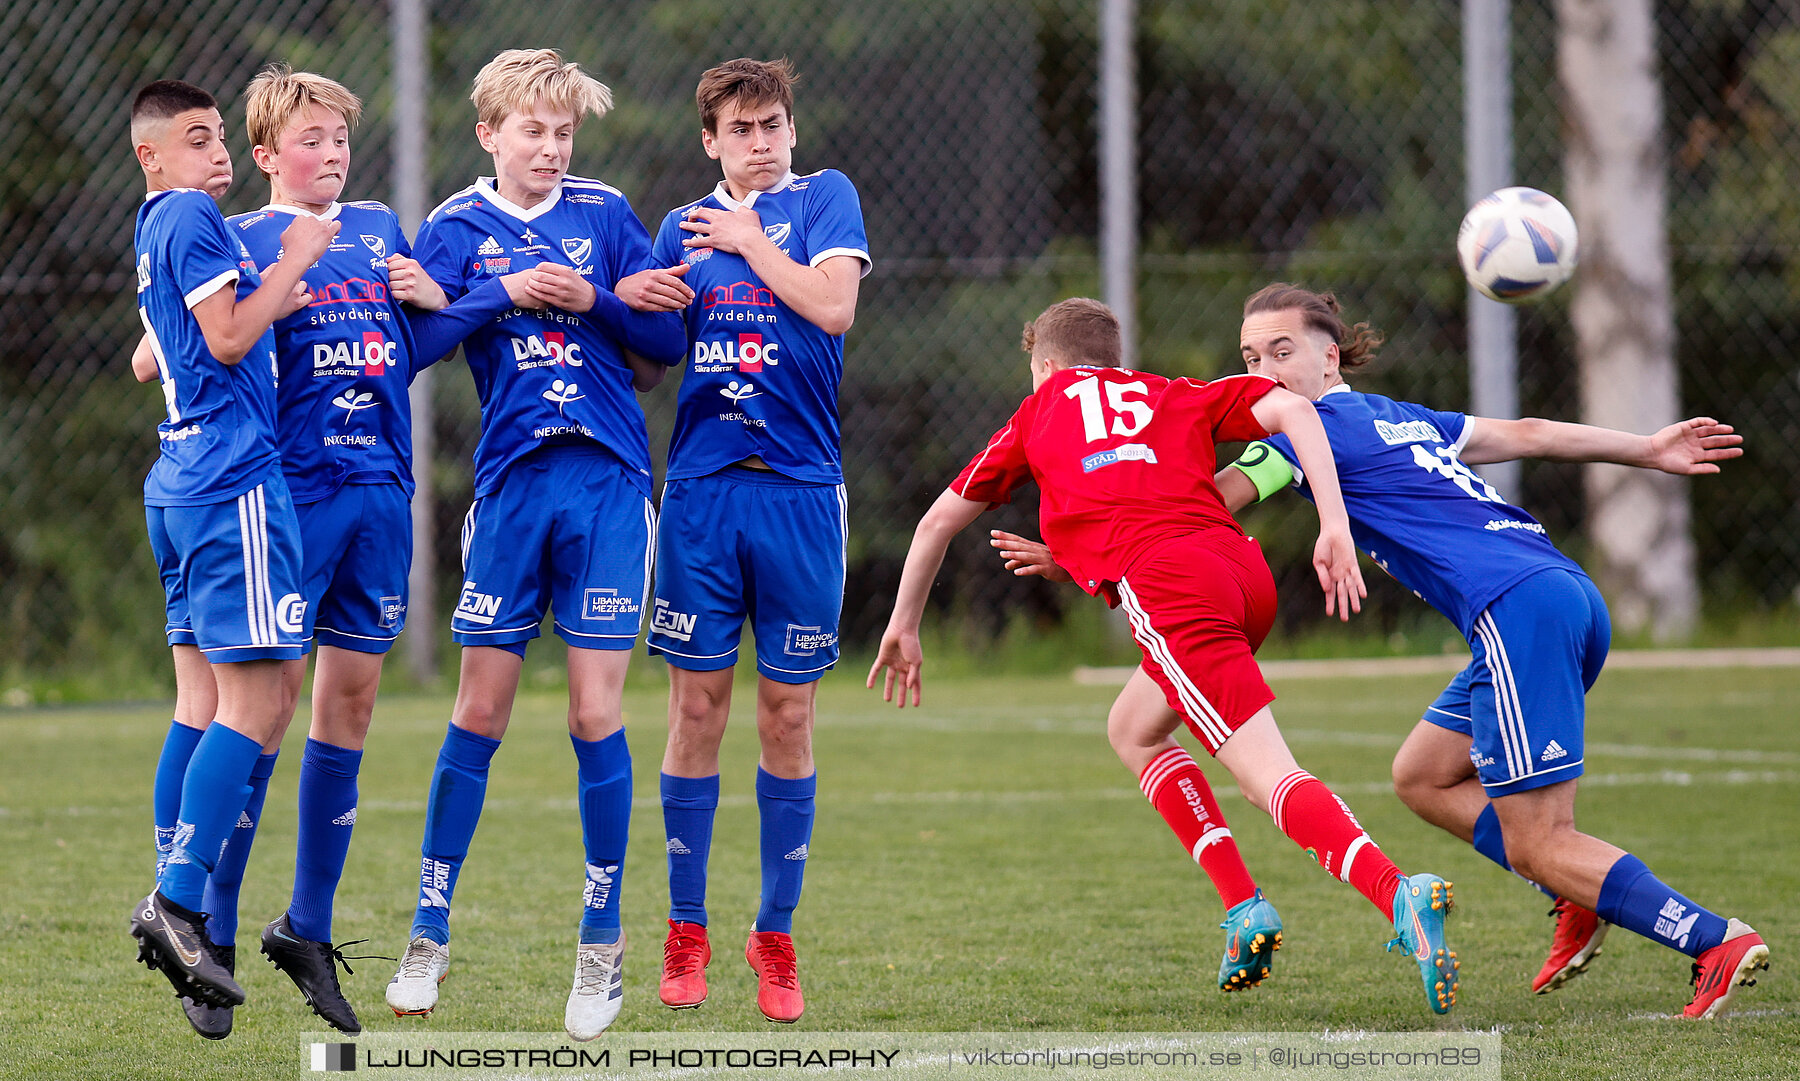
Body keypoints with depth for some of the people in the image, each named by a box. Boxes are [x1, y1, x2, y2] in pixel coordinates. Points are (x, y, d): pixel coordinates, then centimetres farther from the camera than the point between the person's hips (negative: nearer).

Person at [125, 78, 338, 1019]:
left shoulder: (156, 227, 21)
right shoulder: (192, 219, -9)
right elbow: (228, 341, -15)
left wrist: (272, 305, 27)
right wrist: (294, 261, -6)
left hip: (180, 482, 10)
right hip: (234, 478, -10)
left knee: (205, 705, 10)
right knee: (258, 704, -12)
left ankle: (173, 914, 8)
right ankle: (178, 904, -18)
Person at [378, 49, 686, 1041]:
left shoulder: (605, 214, 8)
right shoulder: (456, 227, 7)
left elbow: (668, 341, 4)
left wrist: (591, 301, -10)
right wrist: (509, 294, -18)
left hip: (610, 483, 0)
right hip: (511, 481, 0)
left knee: (595, 712, -3)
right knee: (479, 710, 1)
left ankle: (602, 946, 7)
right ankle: (429, 938, 11)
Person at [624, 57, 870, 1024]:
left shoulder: (823, 200, 5)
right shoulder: (682, 228, 15)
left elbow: (833, 304, -11)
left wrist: (749, 240, -5)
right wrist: (646, 308, -2)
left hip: (799, 490, -2)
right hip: (702, 484, 2)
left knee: (787, 715, 2)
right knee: (697, 707, 1)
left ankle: (776, 937, 10)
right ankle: (685, 932, 9)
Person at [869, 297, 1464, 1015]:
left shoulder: (1041, 412, 28)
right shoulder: (1175, 396, 31)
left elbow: (939, 521, 35)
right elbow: (1291, 409, 12)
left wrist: (903, 628, 48)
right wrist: (1335, 527, 5)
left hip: (1162, 582, -5)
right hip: (1242, 566, 5)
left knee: (1271, 778, -14)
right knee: (1133, 733, 27)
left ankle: (1400, 897, -38)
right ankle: (1243, 908, 11)